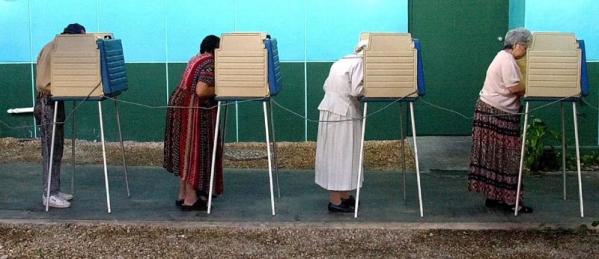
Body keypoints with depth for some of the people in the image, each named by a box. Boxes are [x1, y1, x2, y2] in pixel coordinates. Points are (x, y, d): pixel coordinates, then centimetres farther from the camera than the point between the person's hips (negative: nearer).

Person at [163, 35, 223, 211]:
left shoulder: (197, 59, 15)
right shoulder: (210, 63, -14)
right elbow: (201, 91, -23)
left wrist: (214, 89, 11)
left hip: (180, 103, 10)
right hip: (192, 109, -10)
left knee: (185, 150, 14)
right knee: (193, 150, -4)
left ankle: (183, 194, 21)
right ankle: (191, 199, 1)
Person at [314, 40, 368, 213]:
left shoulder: (340, 62, 18)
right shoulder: (360, 63, -7)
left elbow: (326, 86, 17)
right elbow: (357, 90, -16)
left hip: (329, 110, 9)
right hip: (344, 113, -9)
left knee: (334, 153, 12)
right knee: (342, 154, -4)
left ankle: (343, 195, 21)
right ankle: (336, 201, -2)